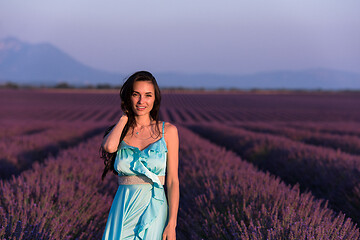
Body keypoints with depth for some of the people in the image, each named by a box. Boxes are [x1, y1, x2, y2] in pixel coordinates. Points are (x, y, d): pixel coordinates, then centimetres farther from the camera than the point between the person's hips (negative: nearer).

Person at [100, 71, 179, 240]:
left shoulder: (168, 131, 2)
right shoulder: (118, 131, 7)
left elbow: (172, 181, 0)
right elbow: (109, 146, -19)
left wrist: (172, 224, -7)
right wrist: (125, 117, -1)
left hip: (154, 212, -1)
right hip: (124, 210, 1)